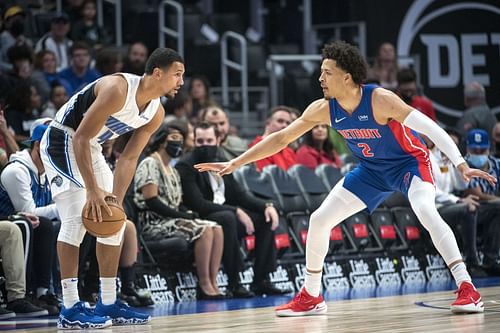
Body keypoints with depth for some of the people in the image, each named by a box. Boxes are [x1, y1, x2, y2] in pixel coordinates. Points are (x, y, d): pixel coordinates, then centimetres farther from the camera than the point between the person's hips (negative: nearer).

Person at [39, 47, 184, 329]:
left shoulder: (156, 114, -3)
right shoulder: (118, 89, -29)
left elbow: (129, 158, 3)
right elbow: (80, 138, -29)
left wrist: (117, 200, -8)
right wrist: (93, 190, -31)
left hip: (91, 148, 9)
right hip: (62, 141, -9)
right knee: (77, 218, -18)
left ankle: (108, 304, 13)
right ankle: (70, 309, -16)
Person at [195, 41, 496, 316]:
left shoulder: (380, 100, -31)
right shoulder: (324, 109, -13)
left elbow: (430, 128, -32)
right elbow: (281, 138, -4)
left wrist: (461, 165, -41)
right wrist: (235, 163, -6)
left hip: (409, 160, -6)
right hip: (372, 169, 6)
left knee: (426, 211, -33)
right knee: (319, 220, 0)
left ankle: (468, 290, -31)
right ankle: (311, 297, 15)